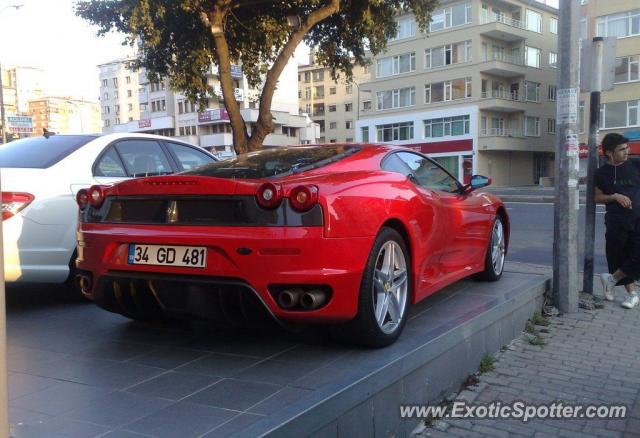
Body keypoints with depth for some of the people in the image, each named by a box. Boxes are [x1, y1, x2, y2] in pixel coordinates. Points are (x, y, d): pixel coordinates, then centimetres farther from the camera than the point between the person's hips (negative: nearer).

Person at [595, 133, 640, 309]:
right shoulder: (602, 172, 2)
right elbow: (598, 197, 5)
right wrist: (615, 196, -12)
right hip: (616, 222, 0)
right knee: (620, 258, 6)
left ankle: (612, 279, 11)